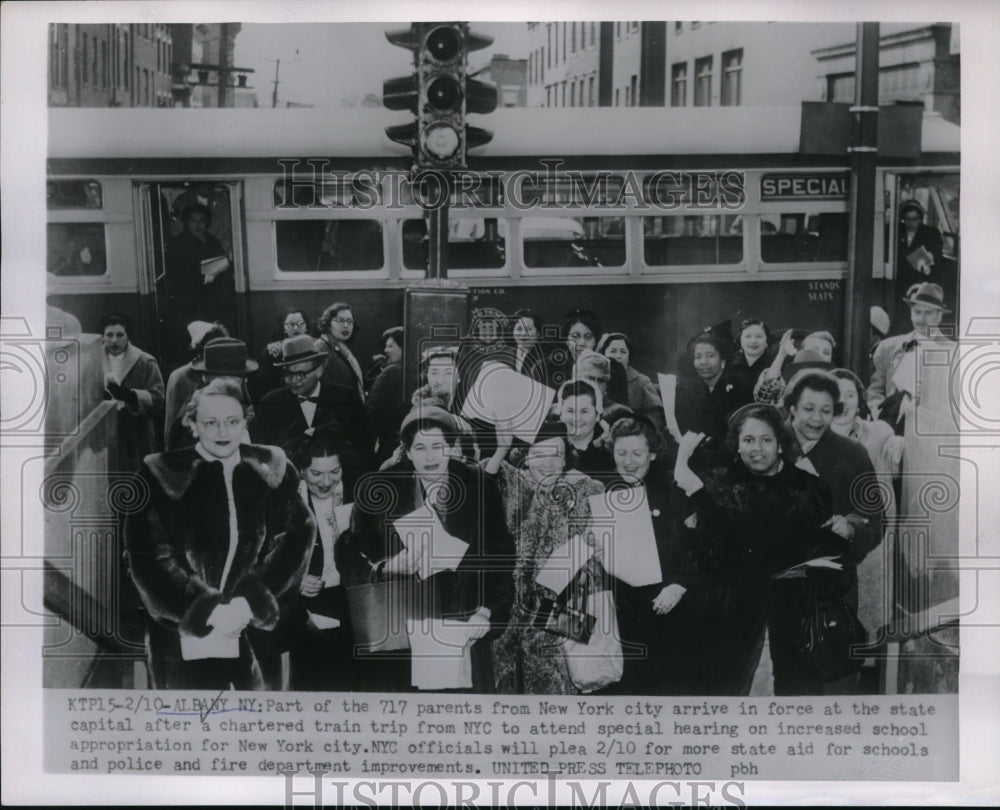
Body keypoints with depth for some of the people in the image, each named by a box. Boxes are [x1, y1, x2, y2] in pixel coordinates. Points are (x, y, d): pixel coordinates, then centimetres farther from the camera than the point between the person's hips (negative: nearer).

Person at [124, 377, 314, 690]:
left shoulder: (273, 472, 6)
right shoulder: (162, 475, 0)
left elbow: (293, 542, 1)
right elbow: (149, 558, -5)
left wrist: (250, 603, -12)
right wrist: (209, 610, -13)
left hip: (257, 638, 2)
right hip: (185, 642, -2)